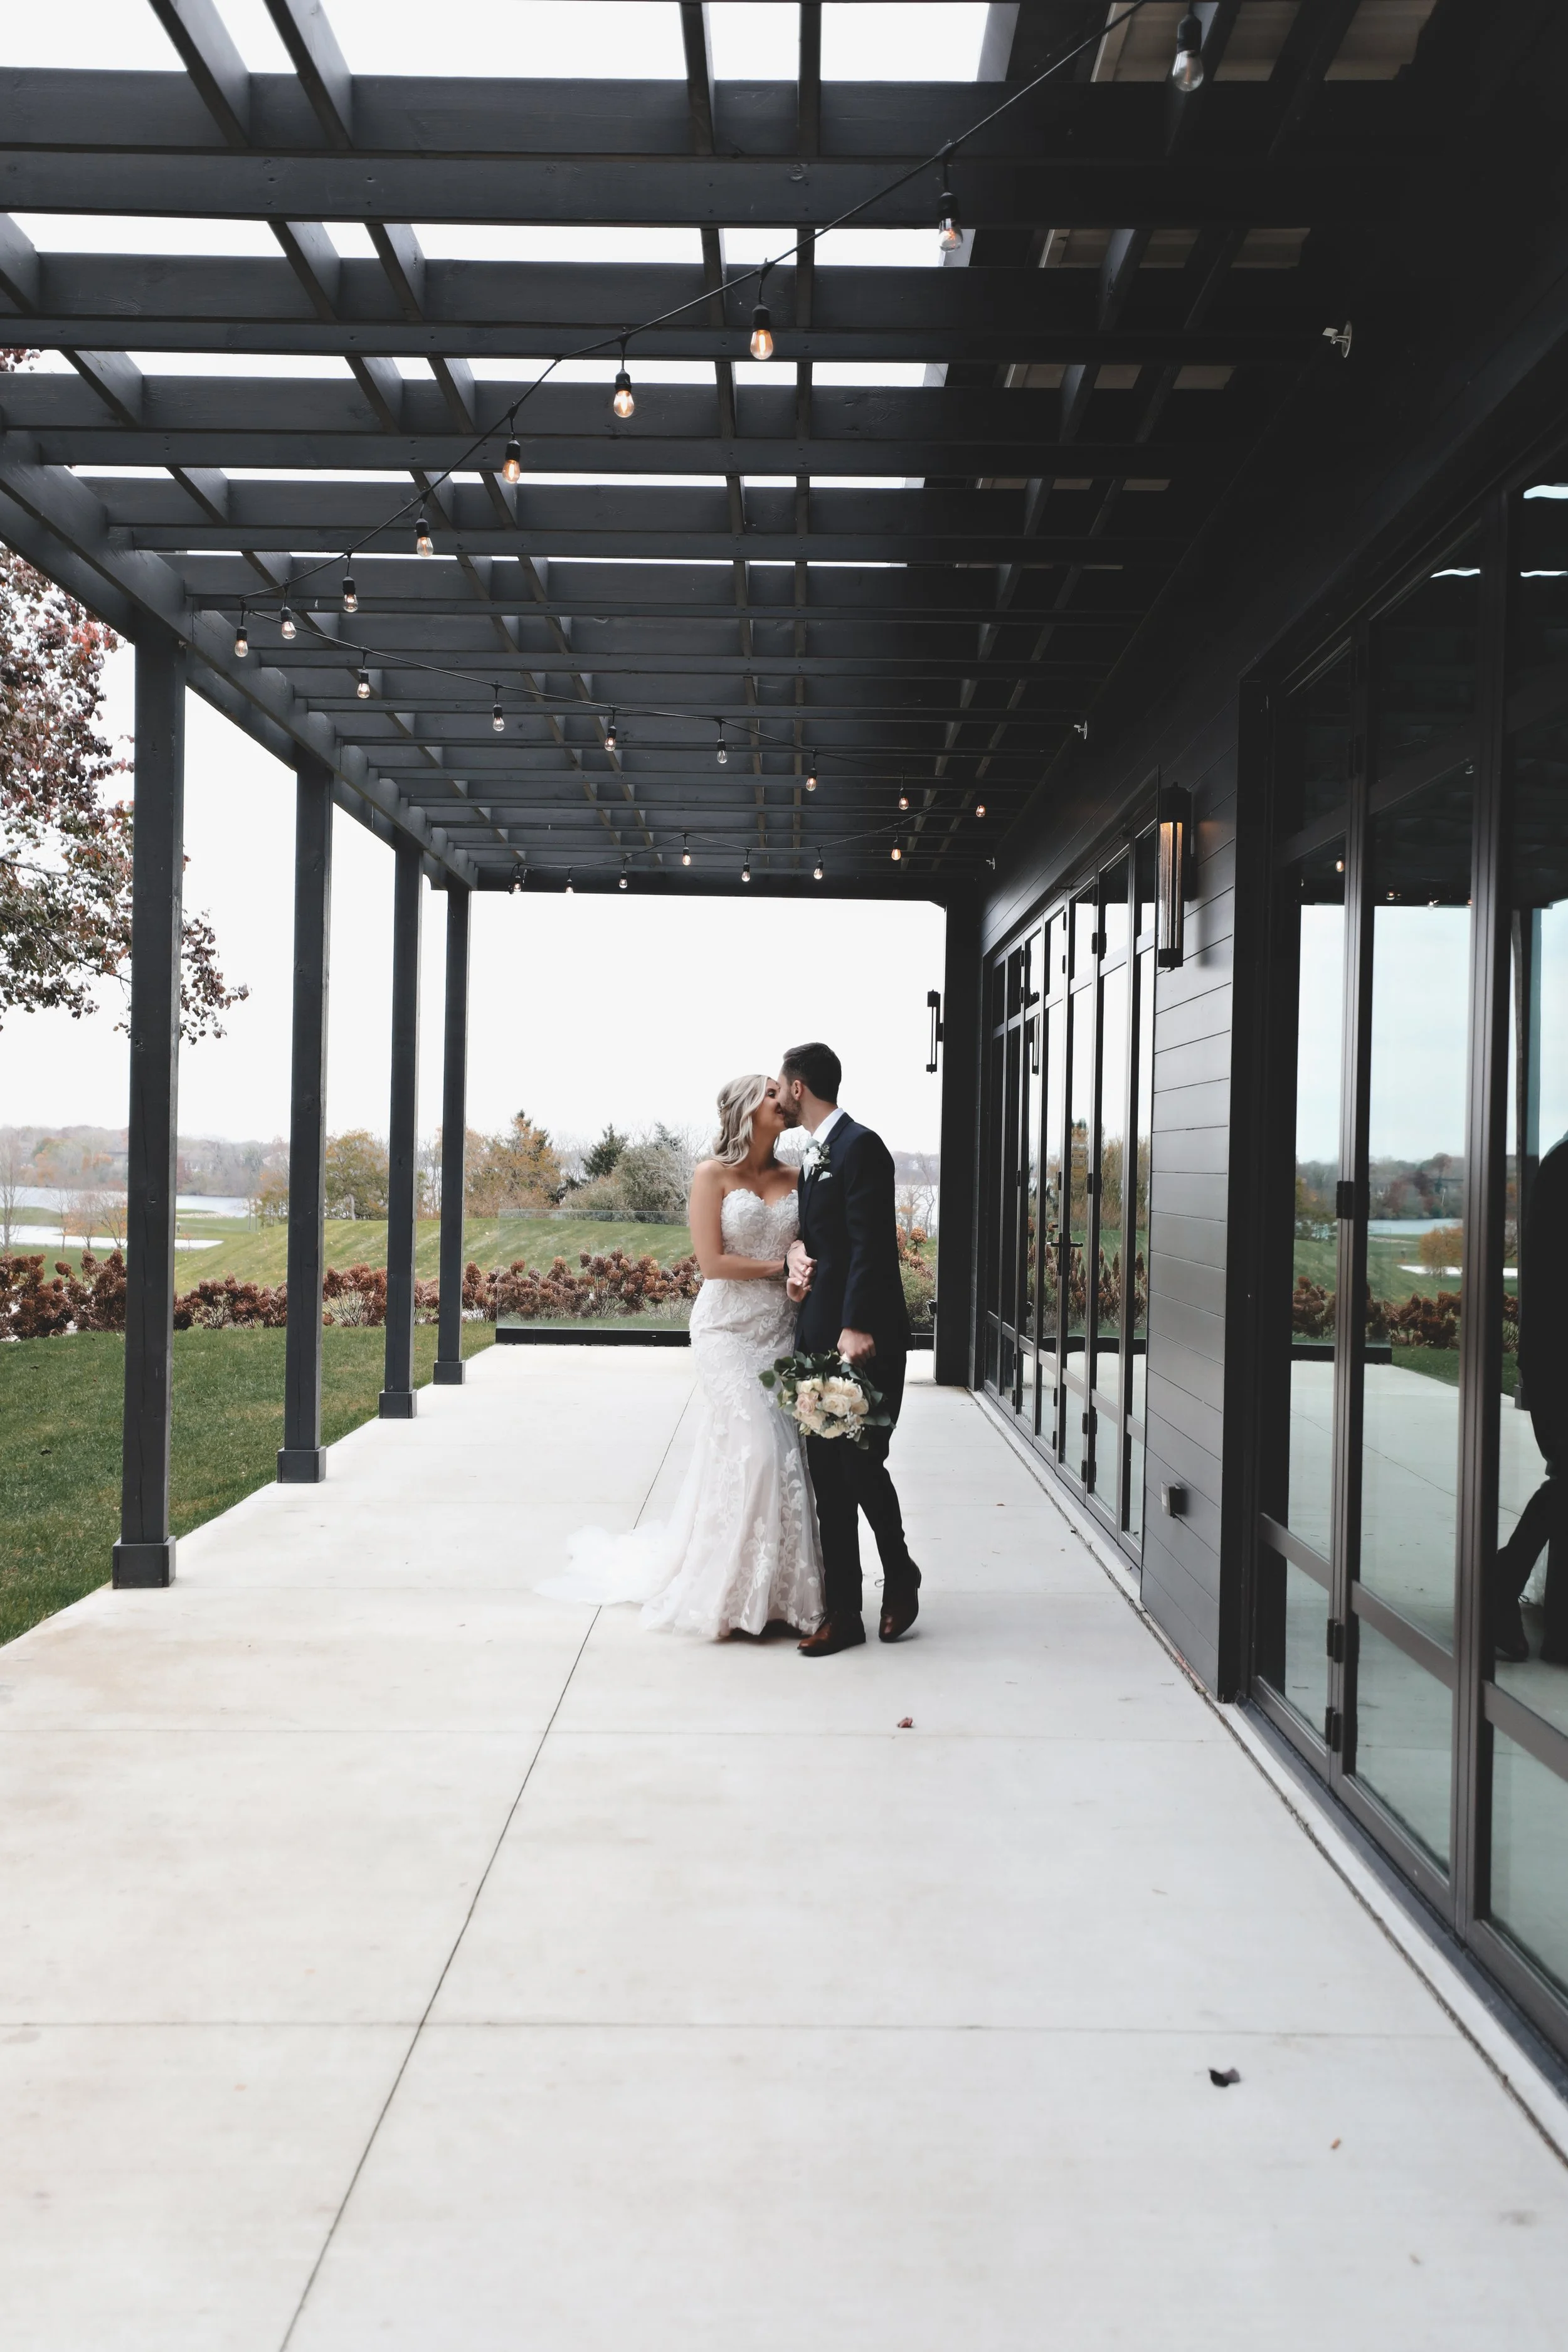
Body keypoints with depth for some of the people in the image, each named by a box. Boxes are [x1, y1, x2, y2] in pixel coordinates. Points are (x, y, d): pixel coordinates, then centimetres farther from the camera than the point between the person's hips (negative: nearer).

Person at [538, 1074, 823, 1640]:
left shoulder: (792, 1179, 12)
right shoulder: (713, 1175, -2)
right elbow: (712, 1262, -8)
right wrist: (782, 1267, -6)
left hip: (780, 1332, 5)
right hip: (729, 1330, -4)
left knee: (783, 1453, -1)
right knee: (753, 1448, -12)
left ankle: (772, 1589, 8)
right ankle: (732, 1593, 1)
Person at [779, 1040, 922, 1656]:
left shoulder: (859, 1146, -11)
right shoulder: (817, 1154, 18)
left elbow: (871, 1242, -18)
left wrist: (857, 1327, -23)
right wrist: (797, 1248, 1)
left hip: (862, 1339, -9)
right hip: (819, 1336, 9)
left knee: (860, 1464, -6)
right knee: (827, 1474, 7)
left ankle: (900, 1578, 20)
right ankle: (842, 1612, 12)